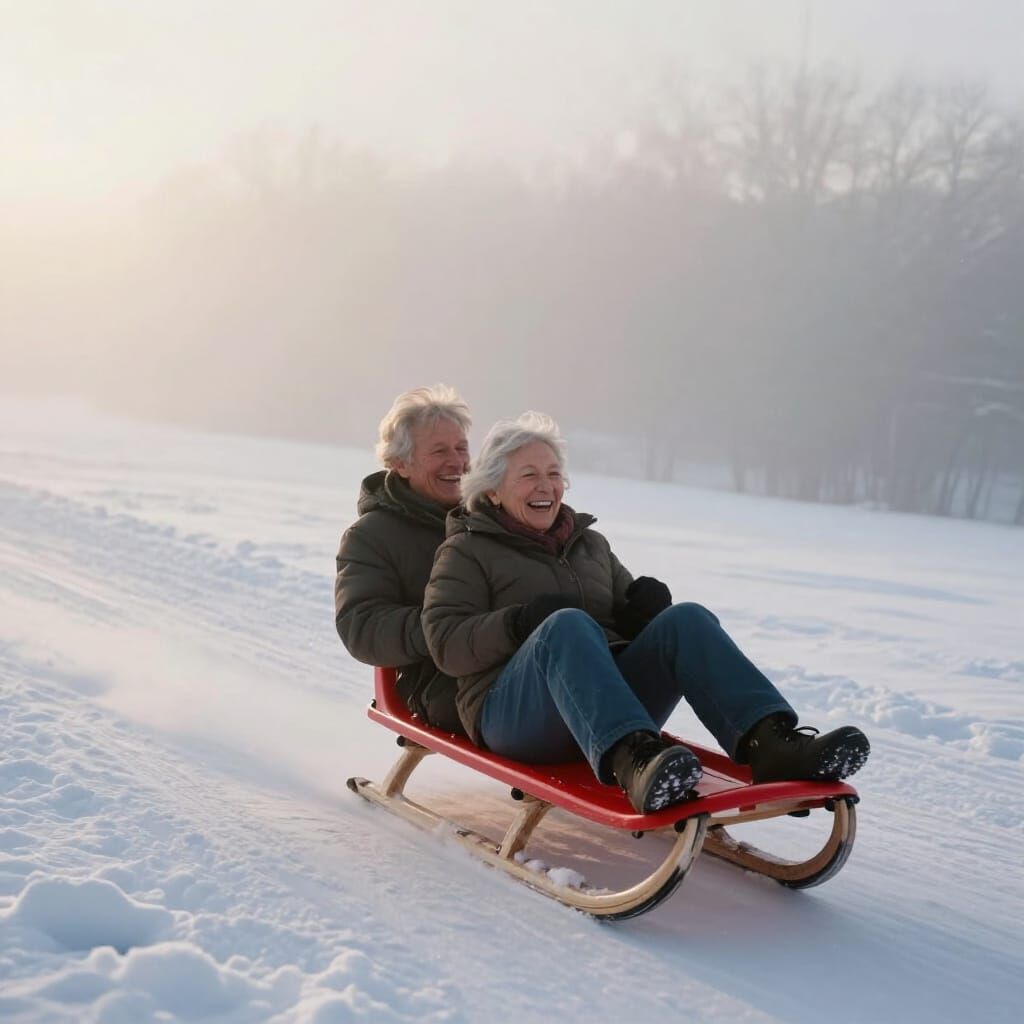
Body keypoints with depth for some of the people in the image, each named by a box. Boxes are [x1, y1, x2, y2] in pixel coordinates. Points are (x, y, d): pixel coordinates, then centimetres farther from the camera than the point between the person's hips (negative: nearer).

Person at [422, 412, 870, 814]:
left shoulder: (590, 543, 27)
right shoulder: (466, 551, 10)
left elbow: (628, 613, 26)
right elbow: (445, 643, -3)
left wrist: (643, 607, 2)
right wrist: (518, 624, -19)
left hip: (614, 694, 5)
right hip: (512, 713, -5)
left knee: (685, 619, -21)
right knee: (569, 625, -36)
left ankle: (771, 742, -43)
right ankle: (633, 761, -61)